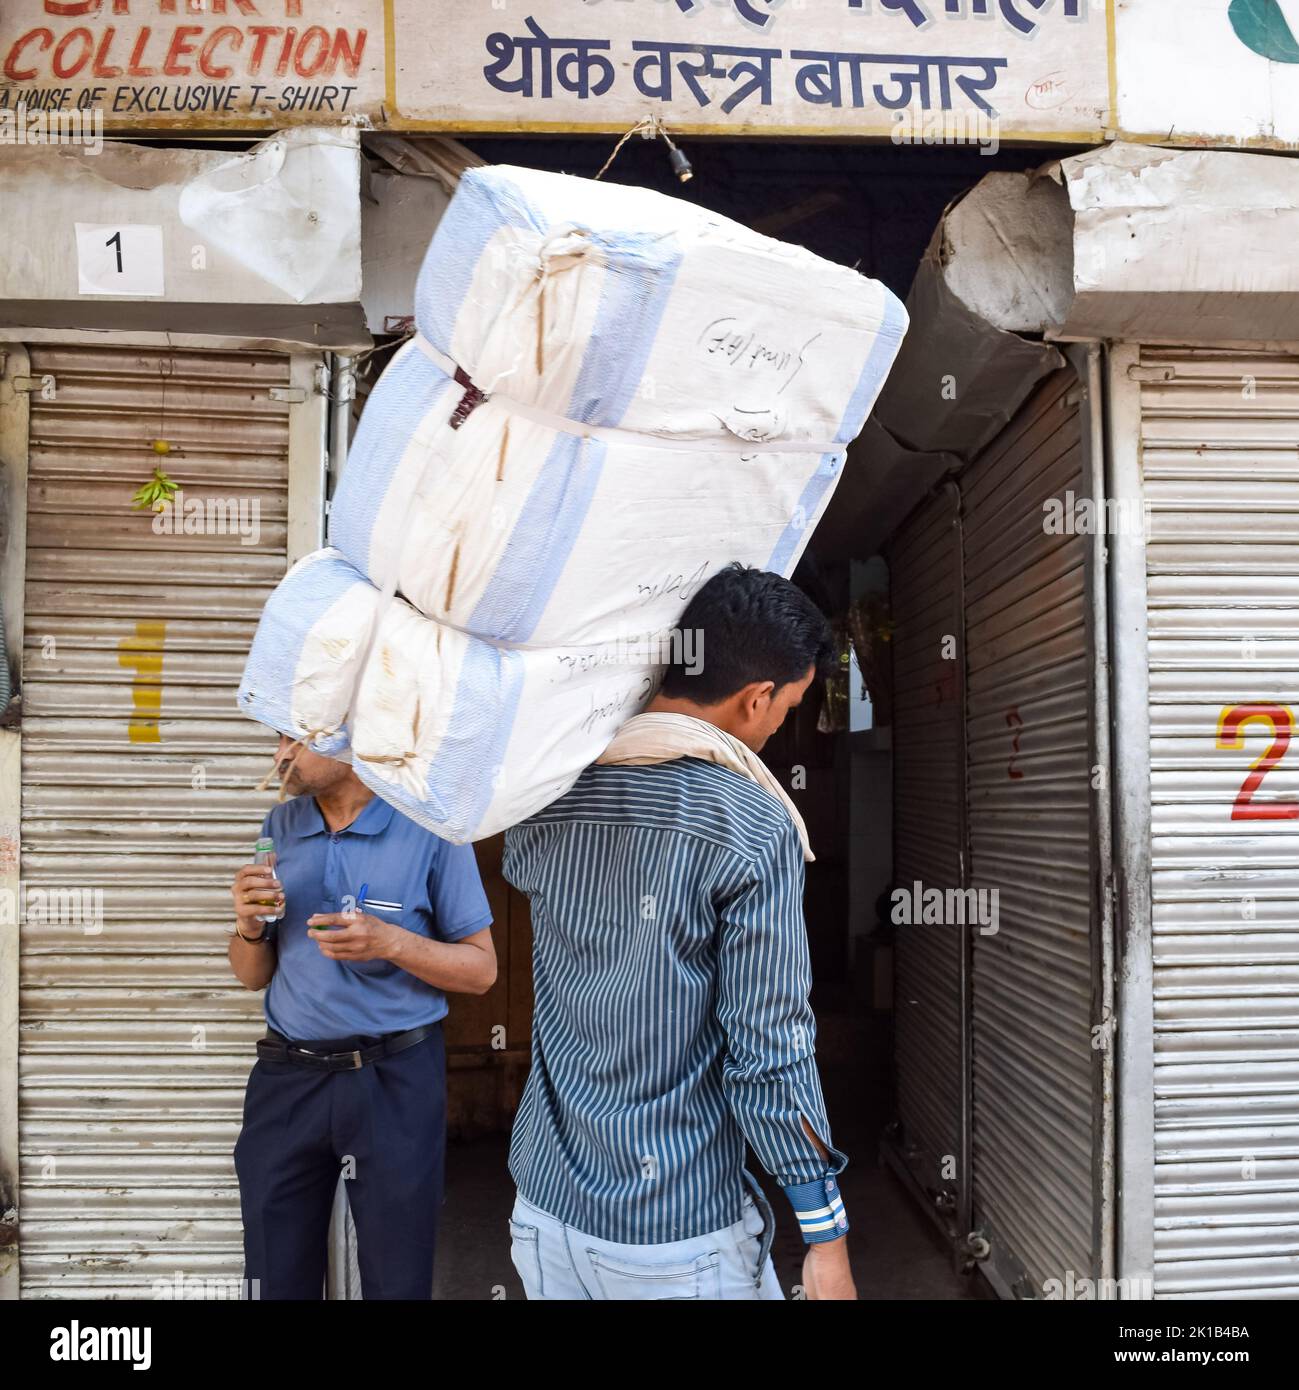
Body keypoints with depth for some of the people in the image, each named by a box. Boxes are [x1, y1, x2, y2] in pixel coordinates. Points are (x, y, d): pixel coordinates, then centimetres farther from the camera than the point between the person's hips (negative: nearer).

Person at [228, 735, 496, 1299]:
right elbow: (254, 976, 11)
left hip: (395, 1081, -3)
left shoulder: (431, 829, -9)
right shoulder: (280, 827, 6)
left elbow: (480, 969, -6)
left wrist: (391, 943, -22)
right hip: (286, 1077, 4)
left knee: (397, 1278, 13)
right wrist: (249, 926, -10)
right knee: (276, 1279, 15)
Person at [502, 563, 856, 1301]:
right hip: (677, 1237, -5)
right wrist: (827, 1237, -8)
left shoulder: (547, 796, -4)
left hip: (545, 1209, 5)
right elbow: (770, 1051, -19)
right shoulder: (754, 830, -19)